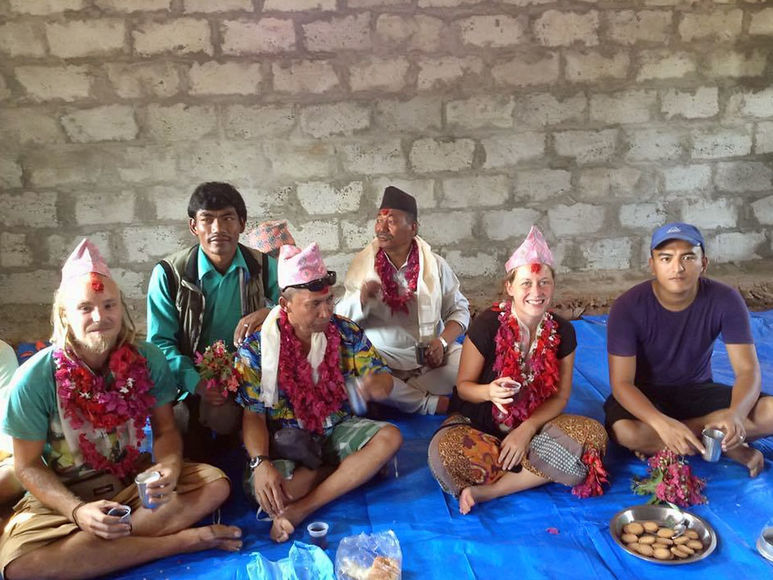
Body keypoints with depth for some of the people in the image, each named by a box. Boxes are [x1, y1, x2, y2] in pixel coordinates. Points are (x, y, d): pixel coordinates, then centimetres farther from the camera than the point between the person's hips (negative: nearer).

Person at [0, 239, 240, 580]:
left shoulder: (147, 359, -10)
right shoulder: (35, 379, -16)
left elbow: (165, 430, -1)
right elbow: (28, 466, -8)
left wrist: (170, 466, -24)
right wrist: (78, 511, -24)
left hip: (135, 480, 2)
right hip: (63, 495, -1)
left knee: (215, 483, -22)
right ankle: (181, 541, -26)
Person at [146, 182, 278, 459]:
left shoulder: (262, 267, 3)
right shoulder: (168, 274, -2)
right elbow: (160, 342, -4)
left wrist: (268, 312, -21)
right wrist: (196, 383, -22)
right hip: (191, 388, -2)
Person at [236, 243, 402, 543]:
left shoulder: (346, 332, -4)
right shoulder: (256, 348, -12)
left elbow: (382, 376, -2)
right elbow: (253, 415, -12)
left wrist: (378, 384, -29)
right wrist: (261, 463, -30)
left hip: (337, 430, 3)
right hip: (286, 441, -3)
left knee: (390, 437, -25)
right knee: (266, 491, -33)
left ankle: (300, 510, -24)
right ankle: (347, 469, -6)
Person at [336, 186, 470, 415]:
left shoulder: (435, 264, 4)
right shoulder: (363, 264, 3)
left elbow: (459, 309, 8)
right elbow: (341, 317, 1)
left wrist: (443, 341, -11)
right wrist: (361, 298, -21)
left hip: (430, 355, 1)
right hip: (382, 357, -1)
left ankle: (399, 396, -16)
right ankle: (433, 404, -18)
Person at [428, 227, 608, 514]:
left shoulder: (562, 331, -4)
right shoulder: (487, 325, -16)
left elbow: (560, 395, 0)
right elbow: (464, 385, -9)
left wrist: (527, 430, -17)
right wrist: (490, 392, -33)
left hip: (532, 423, 4)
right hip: (478, 422, -4)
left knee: (593, 433, -25)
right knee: (444, 451, -36)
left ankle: (486, 490, -22)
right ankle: (537, 473, -12)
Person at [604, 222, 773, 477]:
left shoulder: (725, 301, -15)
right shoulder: (628, 308, -22)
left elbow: (748, 370, -17)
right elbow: (621, 383, -23)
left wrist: (735, 414, -40)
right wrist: (662, 423, -42)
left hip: (697, 390, 2)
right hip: (645, 394, -2)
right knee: (624, 431, -36)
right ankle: (724, 445, -16)